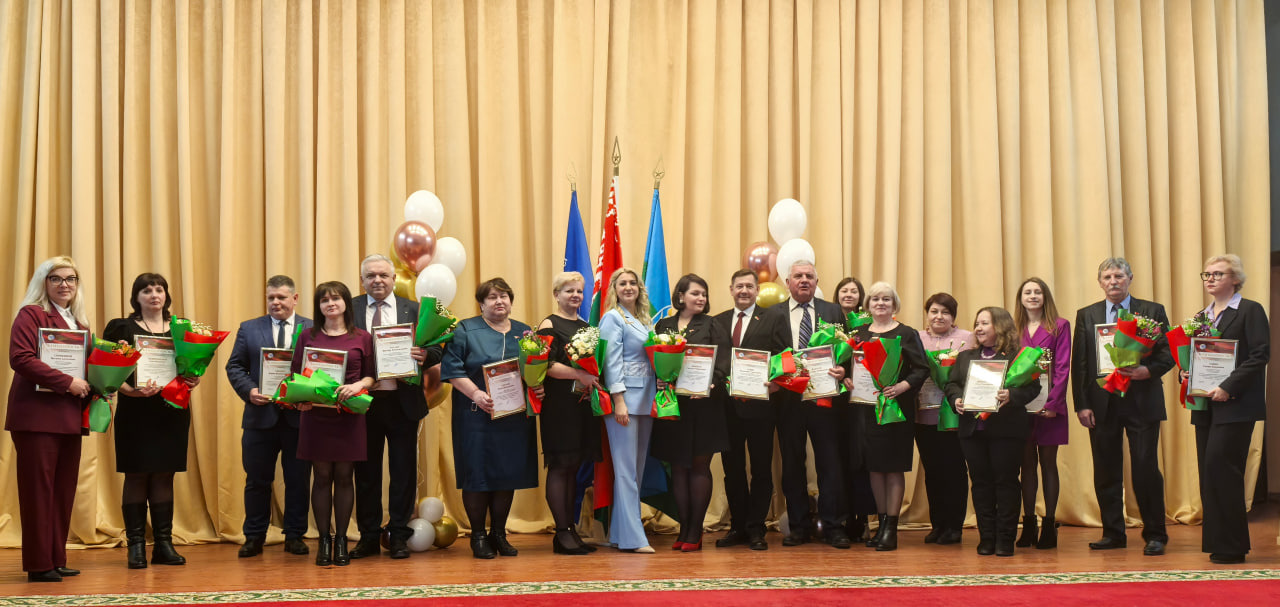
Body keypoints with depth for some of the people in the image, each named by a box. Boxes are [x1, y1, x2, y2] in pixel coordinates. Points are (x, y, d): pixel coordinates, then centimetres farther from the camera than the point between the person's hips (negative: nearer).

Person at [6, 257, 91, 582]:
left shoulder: (78, 322, 19)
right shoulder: (31, 315, -4)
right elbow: (20, 359, -17)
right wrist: (67, 383, -19)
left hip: (69, 418, 7)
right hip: (37, 416, -7)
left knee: (64, 491, 9)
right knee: (38, 490, -4)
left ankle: (57, 560, 16)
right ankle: (39, 565, 2)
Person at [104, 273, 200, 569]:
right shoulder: (121, 328, 2)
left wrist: (194, 380, -9)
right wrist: (132, 390, -22)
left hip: (172, 411, 3)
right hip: (135, 412, -3)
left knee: (164, 476, 5)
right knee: (136, 476, -2)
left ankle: (164, 544, 9)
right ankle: (136, 545, 3)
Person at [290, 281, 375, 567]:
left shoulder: (362, 337, 6)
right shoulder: (307, 336, 8)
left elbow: (371, 375, 7)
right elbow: (295, 374, 9)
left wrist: (357, 385, -13)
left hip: (349, 416, 0)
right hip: (315, 415, 1)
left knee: (344, 477, 2)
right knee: (322, 477, 2)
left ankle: (341, 540, 11)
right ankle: (324, 540, 10)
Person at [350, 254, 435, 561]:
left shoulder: (413, 310, 6)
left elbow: (436, 350, 2)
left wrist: (425, 355, -20)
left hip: (402, 402, 0)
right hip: (363, 401, 0)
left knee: (403, 472, 5)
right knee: (366, 472, 8)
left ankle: (399, 536, 15)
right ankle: (369, 536, 18)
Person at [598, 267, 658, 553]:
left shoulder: (645, 320, 18)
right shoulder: (612, 318, -3)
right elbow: (611, 361, -10)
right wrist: (619, 401, -18)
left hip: (646, 400, 8)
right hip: (625, 398, -8)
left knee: (637, 468, 7)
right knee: (626, 468, -8)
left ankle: (620, 532, 13)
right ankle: (632, 537, -8)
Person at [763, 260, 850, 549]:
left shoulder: (833, 312, 11)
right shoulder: (773, 315, 11)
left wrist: (842, 370, -12)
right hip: (788, 398, 1)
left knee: (831, 462, -1)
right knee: (792, 463, 5)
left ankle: (834, 526, 5)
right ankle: (799, 525, 14)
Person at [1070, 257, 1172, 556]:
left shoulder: (1152, 311, 6)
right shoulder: (1086, 315, 11)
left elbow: (1168, 353, 2)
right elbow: (1078, 363, 7)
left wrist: (1148, 370, -19)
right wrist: (1081, 404, -1)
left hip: (1142, 402, -2)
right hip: (1102, 404, 2)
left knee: (1146, 469, -4)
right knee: (1106, 472, 5)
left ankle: (1155, 535, 5)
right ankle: (1113, 533, 16)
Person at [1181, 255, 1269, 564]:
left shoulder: (1250, 311, -3)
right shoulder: (1203, 316, 18)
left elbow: (1260, 355, -12)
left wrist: (1228, 387, -19)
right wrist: (1185, 374, 1)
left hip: (1235, 405, -7)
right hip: (1206, 406, 7)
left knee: (1220, 467, -13)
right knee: (1209, 471, 5)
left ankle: (1232, 546, -6)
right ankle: (1217, 542, 11)